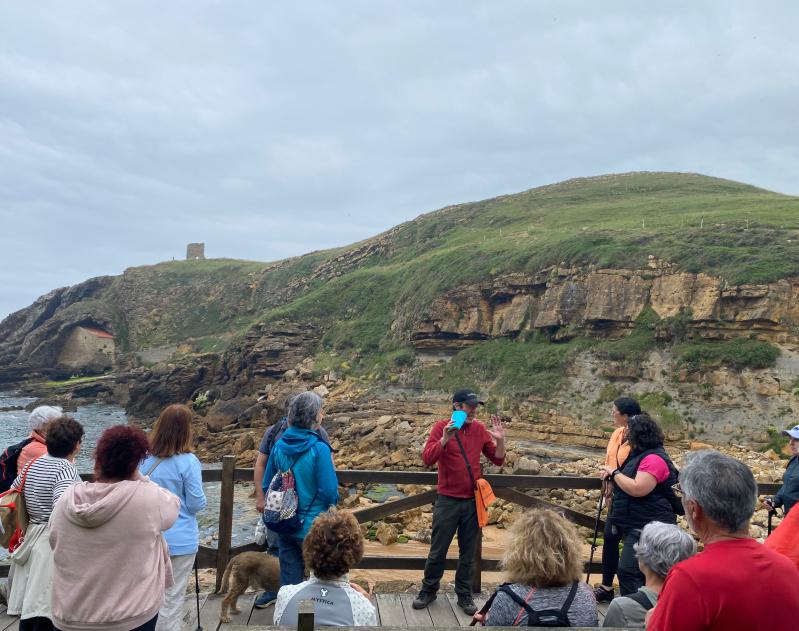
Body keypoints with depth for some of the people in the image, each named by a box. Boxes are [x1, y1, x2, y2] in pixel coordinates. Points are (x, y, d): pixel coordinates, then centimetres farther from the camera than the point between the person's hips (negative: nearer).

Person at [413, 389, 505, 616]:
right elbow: (427, 459, -17)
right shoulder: (441, 427, -8)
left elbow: (497, 461, 5)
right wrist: (445, 439, -31)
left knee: (468, 553, 12)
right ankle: (429, 590, 27)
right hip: (448, 501, -3)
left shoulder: (480, 429, 2)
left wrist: (500, 440, -12)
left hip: (473, 501, 3)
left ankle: (464, 595, 27)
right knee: (438, 551, 8)